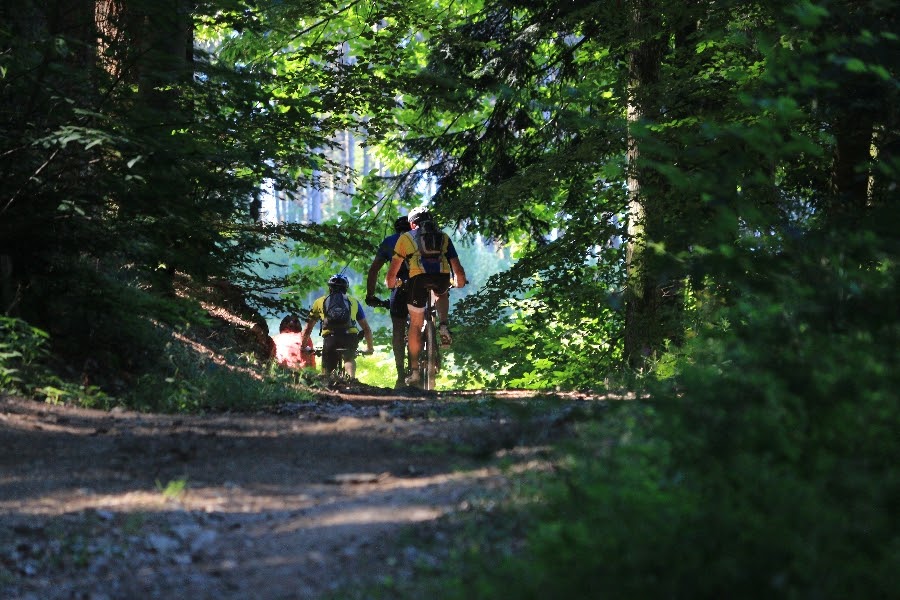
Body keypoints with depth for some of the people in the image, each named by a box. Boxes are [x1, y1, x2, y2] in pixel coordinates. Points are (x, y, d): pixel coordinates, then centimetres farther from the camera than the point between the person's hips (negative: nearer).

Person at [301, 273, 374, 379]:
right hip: (351, 337, 1)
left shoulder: (320, 302, 25)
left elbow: (308, 329, 31)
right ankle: (351, 378, 0)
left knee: (327, 371, 15)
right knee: (349, 359, 29)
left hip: (330, 338, -1)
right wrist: (370, 348, 41)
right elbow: (366, 329, 28)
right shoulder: (353, 302, 26)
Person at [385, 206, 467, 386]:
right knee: (442, 295, 38)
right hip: (442, 276, 2)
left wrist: (391, 284, 43)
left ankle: (414, 370, 13)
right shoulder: (443, 237, 29)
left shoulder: (406, 237, 25)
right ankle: (443, 325, 10)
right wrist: (459, 283, 50)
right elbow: (458, 270, 29)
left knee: (415, 324, 14)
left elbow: (392, 272, 23)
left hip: (418, 277, -1)